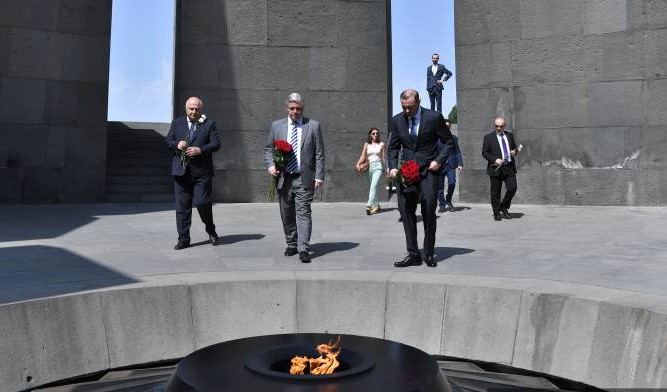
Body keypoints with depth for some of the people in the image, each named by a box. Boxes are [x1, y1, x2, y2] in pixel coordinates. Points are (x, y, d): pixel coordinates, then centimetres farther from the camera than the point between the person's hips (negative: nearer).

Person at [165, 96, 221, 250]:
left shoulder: (209, 124, 6)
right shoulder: (177, 123, 14)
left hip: (202, 171, -2)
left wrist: (200, 150, -16)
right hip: (181, 171, 3)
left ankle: (210, 230, 21)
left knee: (202, 202, -6)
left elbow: (216, 144, -1)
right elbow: (168, 140, 13)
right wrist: (176, 144, -9)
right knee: (182, 206, 3)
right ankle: (183, 239, 11)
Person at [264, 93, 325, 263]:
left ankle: (303, 249, -9)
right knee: (287, 215, 10)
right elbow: (268, 149, 13)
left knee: (303, 213, -9)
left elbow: (319, 154, 2)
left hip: (304, 179, -3)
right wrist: (270, 165, -7)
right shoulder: (276, 125, 10)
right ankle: (291, 244, 24)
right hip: (283, 178, 3)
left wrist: (319, 176, -5)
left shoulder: (313, 126, 4)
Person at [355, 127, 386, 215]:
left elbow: (383, 157, 11)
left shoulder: (381, 144, 6)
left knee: (373, 186, -19)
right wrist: (358, 164, -15)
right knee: (372, 187, 9)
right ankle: (376, 206, 21)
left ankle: (369, 205, -30)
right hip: (369, 167, 3)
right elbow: (363, 155, 0)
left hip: (377, 167, -3)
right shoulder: (366, 144, 9)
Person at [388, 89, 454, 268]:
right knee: (405, 210, -2)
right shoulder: (397, 121, 5)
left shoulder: (433, 117, -6)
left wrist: (439, 161, -11)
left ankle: (429, 254, 11)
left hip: (428, 169, -3)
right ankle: (413, 254, 6)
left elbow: (448, 141, 2)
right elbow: (393, 147, 11)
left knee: (428, 211, -4)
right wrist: (392, 167, -5)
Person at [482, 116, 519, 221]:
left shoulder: (510, 135, 14)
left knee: (512, 188, -6)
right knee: (495, 192, 1)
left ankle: (504, 208, 16)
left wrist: (514, 151, 1)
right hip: (496, 168, -3)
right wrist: (495, 160, -16)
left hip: (510, 167, 3)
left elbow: (515, 147, 25)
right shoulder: (488, 137, 2)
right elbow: (484, 152, -2)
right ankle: (496, 213, 15)